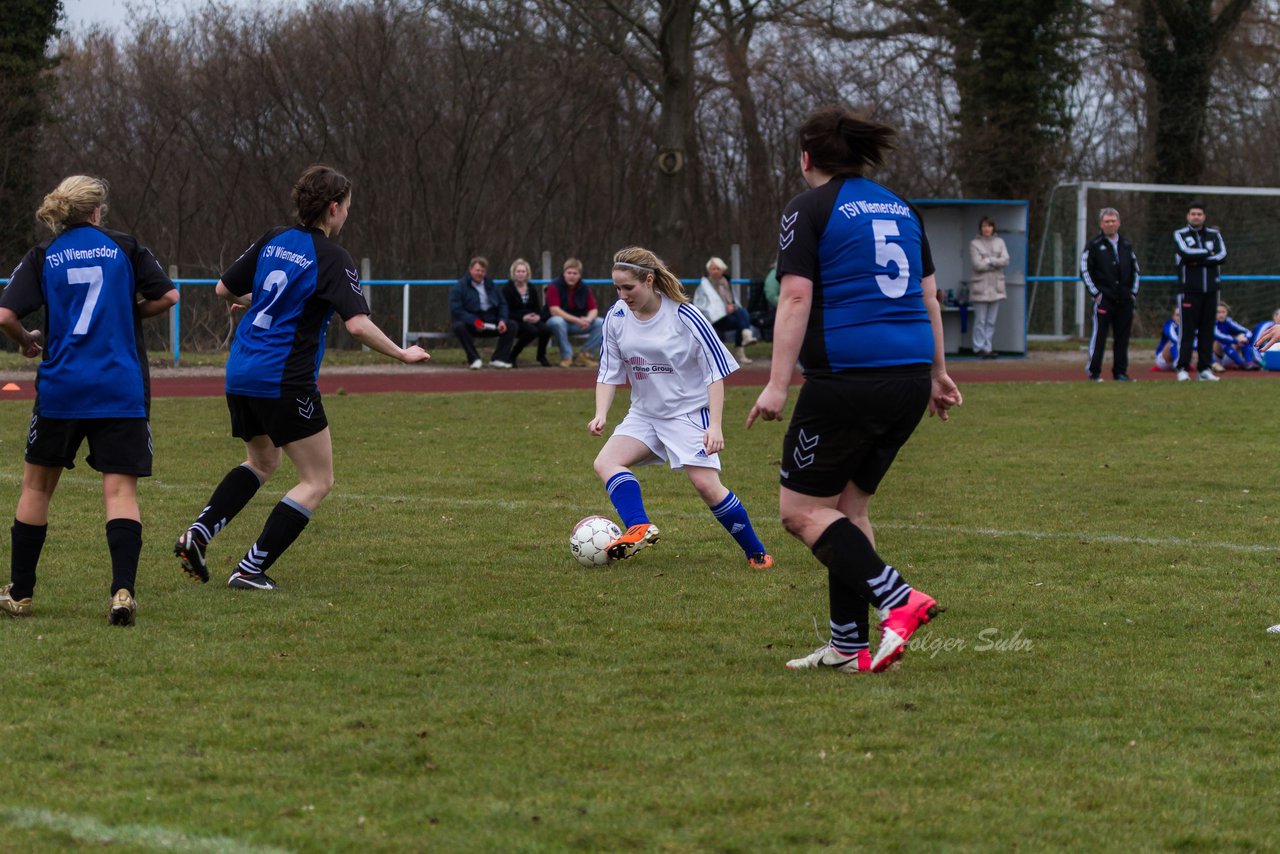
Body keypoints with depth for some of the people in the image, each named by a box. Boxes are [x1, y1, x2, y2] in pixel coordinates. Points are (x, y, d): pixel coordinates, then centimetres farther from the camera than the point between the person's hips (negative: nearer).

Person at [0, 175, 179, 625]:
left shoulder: (42, 256, 3)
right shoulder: (125, 247, 4)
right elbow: (167, 296, -1)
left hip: (61, 386, 1)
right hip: (122, 392, 0)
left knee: (37, 485, 15)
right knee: (121, 490, -1)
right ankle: (123, 591, -18)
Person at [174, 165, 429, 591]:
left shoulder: (272, 240, 9)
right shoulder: (332, 258, -10)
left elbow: (224, 289, 15)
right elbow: (358, 325, -20)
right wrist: (402, 354, -7)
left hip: (240, 375, 8)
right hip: (284, 381, -8)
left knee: (261, 461, 29)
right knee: (318, 481, 4)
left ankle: (198, 533, 10)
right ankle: (251, 569, -5)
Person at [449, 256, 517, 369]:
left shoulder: (491, 285, 14)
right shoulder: (459, 287, -6)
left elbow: (502, 304, 15)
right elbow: (456, 310, -16)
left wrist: (502, 320, -6)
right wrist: (474, 322, -27)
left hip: (491, 324, 5)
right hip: (470, 325, -5)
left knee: (512, 325, -12)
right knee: (459, 327, -37)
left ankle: (499, 359, -10)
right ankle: (474, 359, -25)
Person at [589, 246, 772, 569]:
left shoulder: (684, 317, -16)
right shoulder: (616, 317, -3)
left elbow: (716, 371, -11)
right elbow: (609, 372, 5)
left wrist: (715, 425, -18)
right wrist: (601, 414, -12)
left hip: (689, 412, -5)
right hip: (644, 414, 5)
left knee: (706, 484, -16)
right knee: (605, 462, -18)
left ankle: (756, 553, -2)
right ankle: (639, 528, -34)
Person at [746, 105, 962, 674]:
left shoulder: (809, 210, -2)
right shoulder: (900, 209, 16)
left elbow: (796, 296, -11)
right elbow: (928, 295, 19)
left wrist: (777, 383, -14)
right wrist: (937, 373, 28)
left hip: (846, 381, -7)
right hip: (910, 377, 7)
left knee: (801, 510, 1)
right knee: (849, 505, 17)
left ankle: (898, 600, -15)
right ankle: (847, 646, 13)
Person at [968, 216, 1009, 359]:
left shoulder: (999, 242, 10)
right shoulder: (975, 243, -1)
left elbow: (1005, 260, -3)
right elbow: (977, 264, -11)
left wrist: (989, 260, -11)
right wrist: (996, 263, -7)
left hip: (996, 286, 4)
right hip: (981, 286, -4)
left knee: (991, 320, 6)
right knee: (980, 320, -3)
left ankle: (987, 348, 11)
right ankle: (979, 348, 3)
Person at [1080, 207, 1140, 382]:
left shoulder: (1126, 246, 14)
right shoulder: (1094, 245, 1)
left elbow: (1136, 270, 21)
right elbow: (1085, 270, -2)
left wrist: (1133, 292, 11)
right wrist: (1095, 292, -8)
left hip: (1124, 300, 4)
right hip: (1103, 299, -4)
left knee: (1122, 336, 5)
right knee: (1099, 335, -6)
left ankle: (1120, 372, 11)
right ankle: (1094, 372, -1)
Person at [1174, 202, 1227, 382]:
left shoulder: (1214, 235, 12)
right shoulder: (1180, 235, 4)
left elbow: (1222, 256, -4)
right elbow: (1186, 253, -15)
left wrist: (1199, 260, -11)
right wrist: (1208, 253, -5)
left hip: (1210, 291, 3)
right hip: (1189, 291, -3)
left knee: (1207, 332, 4)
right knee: (1187, 331, -7)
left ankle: (1204, 369, 8)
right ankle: (1183, 369, -6)